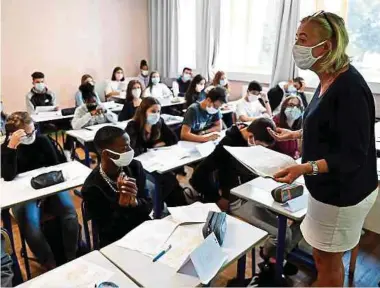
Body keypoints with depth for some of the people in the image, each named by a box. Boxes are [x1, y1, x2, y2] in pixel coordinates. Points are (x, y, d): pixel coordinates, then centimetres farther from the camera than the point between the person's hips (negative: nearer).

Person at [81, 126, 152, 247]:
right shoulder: (91, 188, -20)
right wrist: (122, 203, -29)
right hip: (116, 243, -5)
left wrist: (134, 201, -23)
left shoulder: (135, 167, -7)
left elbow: (148, 205, -2)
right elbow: (109, 231, -14)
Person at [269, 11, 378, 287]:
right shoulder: (329, 81, 4)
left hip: (342, 193, -8)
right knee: (324, 257, 23)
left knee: (327, 261, 11)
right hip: (329, 188, 9)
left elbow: (353, 155, -26)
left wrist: (306, 168, -38)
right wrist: (295, 134, 19)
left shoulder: (349, 87, -25)